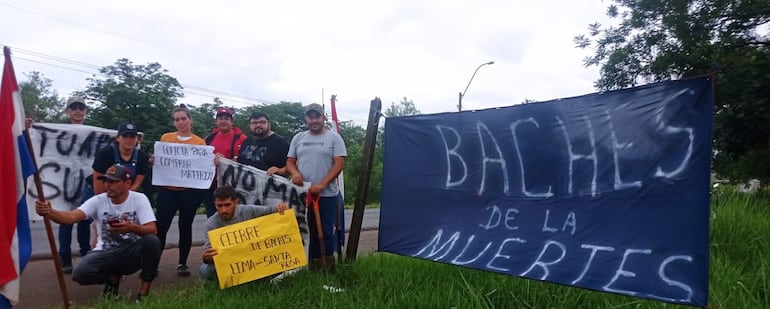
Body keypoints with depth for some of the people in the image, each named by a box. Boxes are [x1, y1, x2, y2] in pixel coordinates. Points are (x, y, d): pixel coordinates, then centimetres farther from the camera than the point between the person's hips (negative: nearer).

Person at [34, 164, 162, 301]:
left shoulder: (139, 199, -12)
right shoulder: (98, 201, -8)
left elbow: (152, 230, -22)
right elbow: (72, 216, -25)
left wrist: (132, 227, -43)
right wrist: (49, 212, -46)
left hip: (131, 253, -2)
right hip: (105, 254, 2)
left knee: (152, 241, -33)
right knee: (81, 273, -26)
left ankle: (144, 290, -12)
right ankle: (112, 277, 10)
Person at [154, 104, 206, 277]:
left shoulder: (200, 142, 2)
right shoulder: (166, 138, 7)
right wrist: (153, 161, -7)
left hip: (190, 191, -1)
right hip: (167, 189, 1)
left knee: (185, 226, 7)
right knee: (161, 226, -2)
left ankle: (182, 264, 16)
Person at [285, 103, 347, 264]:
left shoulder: (334, 138, 0)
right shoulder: (298, 138, 12)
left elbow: (339, 164, -7)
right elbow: (290, 161, 14)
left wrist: (322, 184, -18)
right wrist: (294, 172, -10)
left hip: (327, 194, -3)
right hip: (302, 193, 3)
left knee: (326, 232, 2)